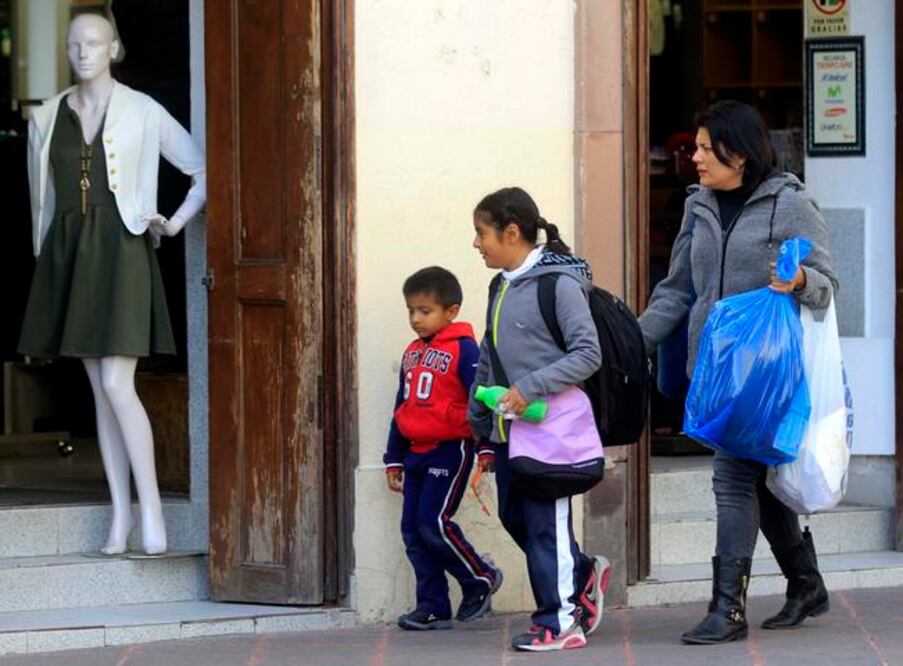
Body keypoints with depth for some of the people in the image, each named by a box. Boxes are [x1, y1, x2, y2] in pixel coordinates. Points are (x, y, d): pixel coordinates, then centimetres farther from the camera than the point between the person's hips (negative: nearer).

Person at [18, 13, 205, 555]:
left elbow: (204, 169, 7)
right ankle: (121, 516, 5)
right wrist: (46, 260, 14)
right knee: (100, 391, 4)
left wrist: (176, 223, 2)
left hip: (120, 250, -4)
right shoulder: (47, 118, 11)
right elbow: (41, 199, 17)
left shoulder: (143, 113, 0)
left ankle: (150, 506, -8)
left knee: (116, 384, -14)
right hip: (68, 252, 4)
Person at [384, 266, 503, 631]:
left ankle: (481, 579, 7)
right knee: (413, 531, 3)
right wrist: (394, 460, 23)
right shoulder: (412, 353, 15)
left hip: (450, 450, -8)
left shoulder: (463, 349, -9)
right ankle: (433, 607, 9)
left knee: (434, 524, -14)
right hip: (416, 451, 8)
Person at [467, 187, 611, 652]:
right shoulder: (502, 287, 13)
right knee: (513, 517, 12)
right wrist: (482, 427, 19)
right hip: (508, 431, 8)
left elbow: (588, 354, -16)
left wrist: (531, 387, -23)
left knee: (545, 523, -3)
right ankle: (583, 573, 29)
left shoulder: (559, 283, -12)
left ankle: (559, 621, 5)